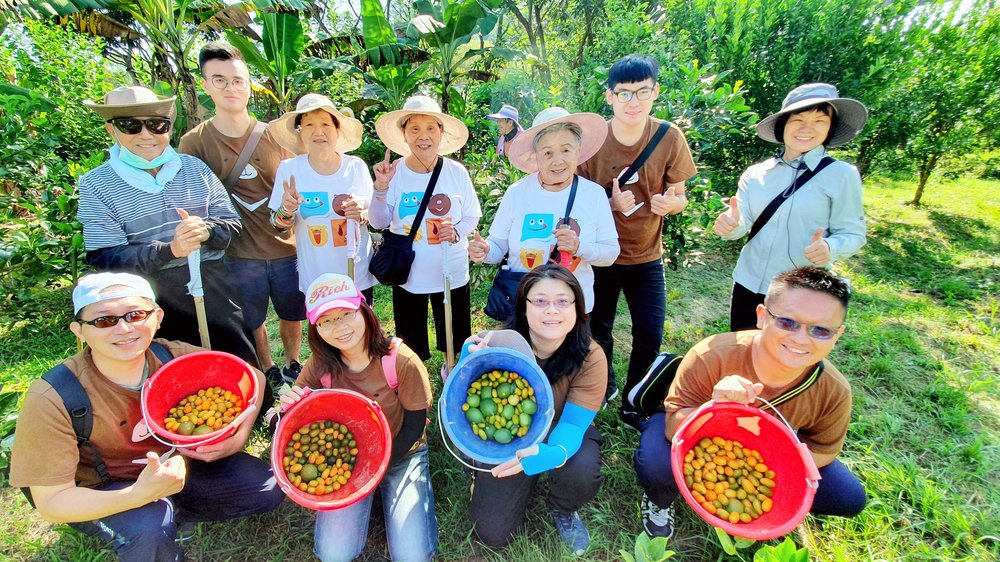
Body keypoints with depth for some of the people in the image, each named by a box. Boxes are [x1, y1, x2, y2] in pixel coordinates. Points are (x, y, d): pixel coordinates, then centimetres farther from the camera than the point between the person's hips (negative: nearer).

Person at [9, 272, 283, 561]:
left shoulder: (175, 357, -20)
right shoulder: (52, 399, -25)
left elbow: (253, 377, -8)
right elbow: (51, 503, -21)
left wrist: (238, 437, -23)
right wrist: (139, 495, -40)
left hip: (175, 463, 3)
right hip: (103, 495, -3)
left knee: (269, 489, -12)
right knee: (149, 526, -34)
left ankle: (169, 514, 5)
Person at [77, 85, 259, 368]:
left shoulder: (194, 167, 5)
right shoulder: (96, 184, -2)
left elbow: (232, 223, 3)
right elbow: (104, 257, -9)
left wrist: (205, 230, -20)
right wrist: (170, 249, -25)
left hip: (214, 287, 2)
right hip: (150, 300, -1)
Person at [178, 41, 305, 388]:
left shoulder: (275, 136, -1)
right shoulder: (194, 143, -3)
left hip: (285, 248, 1)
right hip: (239, 255, -1)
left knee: (293, 314, 17)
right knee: (252, 323, 16)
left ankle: (293, 366, 43)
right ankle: (268, 372, 41)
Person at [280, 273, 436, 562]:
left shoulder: (400, 359, -22)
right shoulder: (319, 366, -12)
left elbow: (414, 425, -14)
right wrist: (290, 406, -25)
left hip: (401, 454, -2)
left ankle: (386, 492, 16)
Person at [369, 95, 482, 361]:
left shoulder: (457, 172, -7)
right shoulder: (394, 172, -7)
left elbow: (472, 216, -1)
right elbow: (379, 222, -7)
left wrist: (456, 232, -20)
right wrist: (381, 187, -21)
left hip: (452, 273, 1)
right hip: (407, 275, 0)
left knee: (456, 346, 17)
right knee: (411, 349, 15)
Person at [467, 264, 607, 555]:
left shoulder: (590, 357, -25)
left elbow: (572, 424, -26)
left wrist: (553, 453, -50)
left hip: (561, 436, 1)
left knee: (581, 475, -31)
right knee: (494, 533, -7)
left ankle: (563, 510, 7)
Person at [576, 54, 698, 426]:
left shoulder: (670, 137, -9)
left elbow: (680, 196, 0)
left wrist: (671, 202, -25)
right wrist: (610, 202, -26)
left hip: (646, 256, 1)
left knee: (650, 337, 0)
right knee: (599, 329, 14)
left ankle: (632, 403, 25)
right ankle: (604, 384, 43)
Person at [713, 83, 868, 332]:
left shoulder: (841, 175, -7)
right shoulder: (755, 173, 2)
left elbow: (853, 234, -6)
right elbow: (742, 223, -3)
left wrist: (829, 248, -28)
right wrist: (729, 225, -26)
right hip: (748, 284, 3)